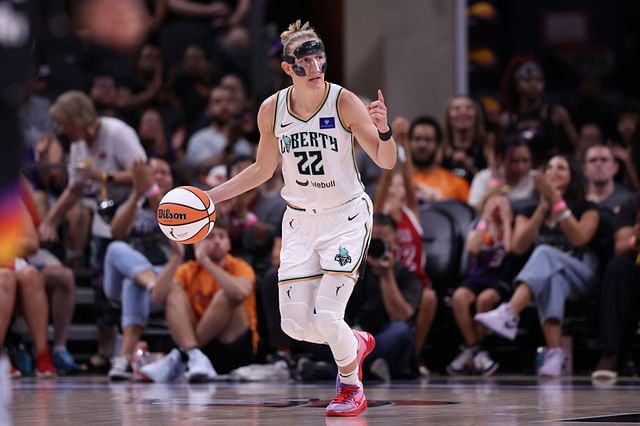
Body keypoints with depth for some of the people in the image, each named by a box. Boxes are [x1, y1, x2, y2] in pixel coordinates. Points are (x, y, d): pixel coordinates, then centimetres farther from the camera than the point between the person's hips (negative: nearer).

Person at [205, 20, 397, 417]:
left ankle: (352, 387, 14)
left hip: (347, 217, -4)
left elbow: (386, 162, -16)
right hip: (300, 220, 4)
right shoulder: (272, 110, -5)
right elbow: (263, 169, 11)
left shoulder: (345, 102, -15)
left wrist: (384, 131, -36)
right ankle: (356, 343, 31)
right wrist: (212, 196, 7)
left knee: (326, 318, -15)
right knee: (296, 324, -2)